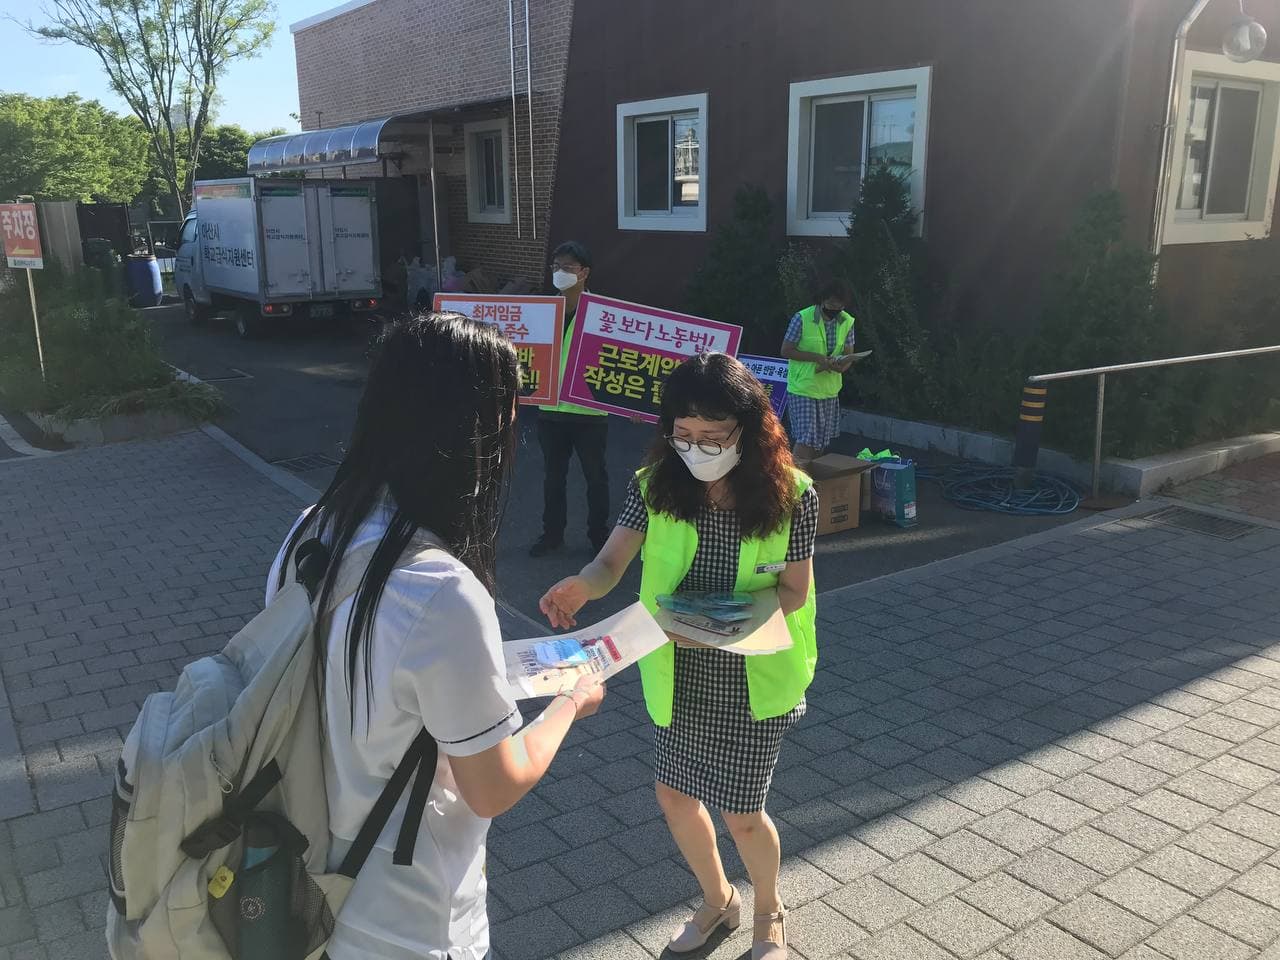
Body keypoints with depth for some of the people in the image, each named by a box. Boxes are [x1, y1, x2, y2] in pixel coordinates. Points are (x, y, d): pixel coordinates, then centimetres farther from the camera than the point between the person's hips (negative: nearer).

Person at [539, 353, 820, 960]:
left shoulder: (790, 495, -18)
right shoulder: (655, 484, -11)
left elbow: (794, 590, -12)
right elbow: (611, 563, -17)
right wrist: (581, 585, -40)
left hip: (754, 675, -3)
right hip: (677, 673, 4)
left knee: (741, 813, 7)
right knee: (674, 796, 17)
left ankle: (769, 911, 42)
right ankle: (717, 900, 48)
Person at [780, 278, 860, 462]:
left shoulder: (847, 322, 3)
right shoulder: (802, 319, -13)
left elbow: (848, 354, 7)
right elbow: (786, 350, -10)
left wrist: (842, 365, -18)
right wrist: (816, 357, -21)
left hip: (830, 390, 6)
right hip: (803, 389, -6)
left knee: (822, 442, 13)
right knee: (806, 440, -12)